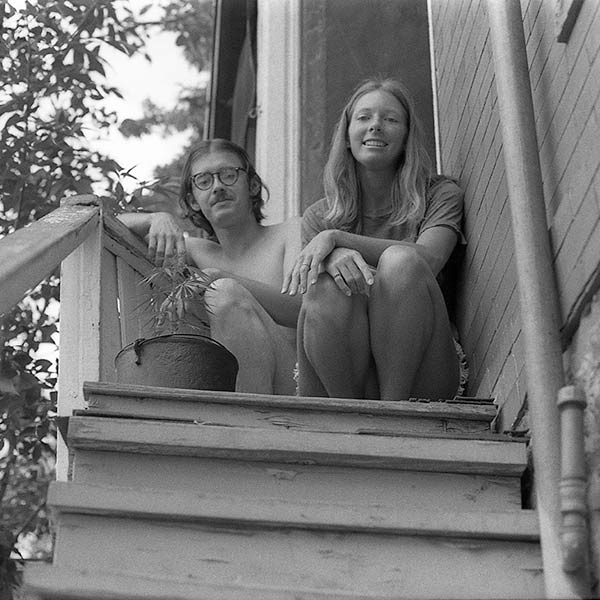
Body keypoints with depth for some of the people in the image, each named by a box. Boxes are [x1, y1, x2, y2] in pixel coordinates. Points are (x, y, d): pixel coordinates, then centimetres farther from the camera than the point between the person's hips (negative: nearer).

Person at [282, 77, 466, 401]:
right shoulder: (320, 215, 13)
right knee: (328, 285, -29)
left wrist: (335, 238, -21)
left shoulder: (439, 194, 9)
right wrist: (334, 256, -28)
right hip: (338, 379, 1)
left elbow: (429, 258, -13)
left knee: (399, 261, -27)